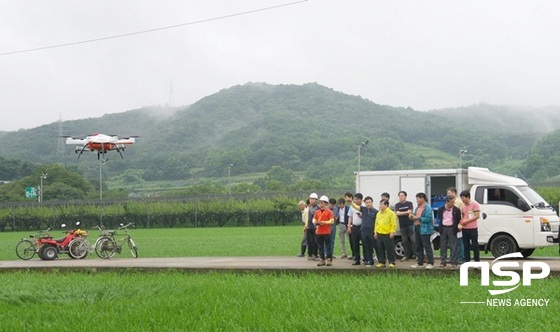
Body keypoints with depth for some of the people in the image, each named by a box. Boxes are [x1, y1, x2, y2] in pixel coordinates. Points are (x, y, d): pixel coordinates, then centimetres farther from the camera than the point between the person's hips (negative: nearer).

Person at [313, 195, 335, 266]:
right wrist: (315, 222, -5)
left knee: (328, 246, -1)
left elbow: (332, 221, -10)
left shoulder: (329, 212, -4)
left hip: (326, 232, -6)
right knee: (320, 246, 8)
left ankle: (329, 260, 3)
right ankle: (322, 260, 15)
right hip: (319, 232, 6)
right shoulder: (317, 212, 12)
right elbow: (314, 219, 18)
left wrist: (324, 222, -20)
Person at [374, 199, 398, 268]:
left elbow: (394, 224, -10)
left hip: (388, 234, -7)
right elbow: (376, 223, 19)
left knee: (390, 249, -2)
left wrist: (392, 232, -15)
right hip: (379, 234, 7)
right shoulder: (378, 213, 14)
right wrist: (376, 232, 13)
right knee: (380, 249, 9)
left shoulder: (391, 213, -7)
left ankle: (391, 262, 6)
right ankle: (381, 262, 16)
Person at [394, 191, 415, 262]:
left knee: (413, 240, -7)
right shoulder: (397, 205, 9)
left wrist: (401, 213, -6)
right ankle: (407, 255, 15)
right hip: (402, 226, 3)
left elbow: (410, 212, -11)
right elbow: (397, 213, -6)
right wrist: (406, 212, -9)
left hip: (410, 224, -3)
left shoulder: (409, 203, 2)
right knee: (405, 241, 8)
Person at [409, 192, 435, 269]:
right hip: (417, 229, 9)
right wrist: (412, 216, 2)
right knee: (418, 247, 13)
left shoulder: (428, 208, -12)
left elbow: (428, 219, -22)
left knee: (427, 246, -6)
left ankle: (430, 263, -1)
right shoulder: (417, 208, 16)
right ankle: (419, 262, 22)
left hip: (425, 230, -9)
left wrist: (418, 218, -19)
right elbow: (415, 217, 25)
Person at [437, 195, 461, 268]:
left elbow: (458, 220, 4)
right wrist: (440, 227, 9)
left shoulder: (456, 210, -5)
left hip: (452, 229, -2)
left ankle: (454, 263, 5)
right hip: (443, 228, 2)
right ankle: (443, 262, 13)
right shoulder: (441, 209, 0)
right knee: (443, 246, 7)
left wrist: (455, 227, 2)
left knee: (453, 246, -1)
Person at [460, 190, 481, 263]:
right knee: (466, 246, 9)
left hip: (473, 228, -6)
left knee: (475, 245, -1)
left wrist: (466, 221, -17)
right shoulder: (463, 205, 11)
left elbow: (477, 216, -12)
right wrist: (461, 221, 0)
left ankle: (477, 261, 6)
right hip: (464, 228, 6)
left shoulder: (475, 204, -7)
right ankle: (467, 261, 15)